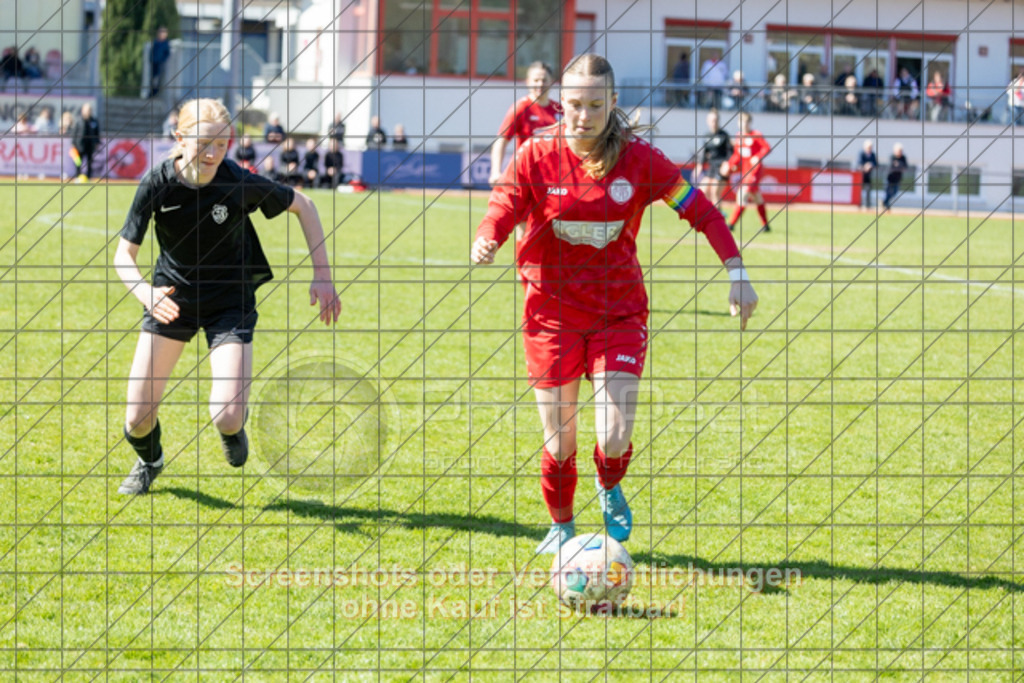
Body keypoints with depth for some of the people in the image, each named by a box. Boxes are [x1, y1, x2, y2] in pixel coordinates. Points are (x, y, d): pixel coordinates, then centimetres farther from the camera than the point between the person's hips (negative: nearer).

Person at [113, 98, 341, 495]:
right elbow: (124, 254, -12)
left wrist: (322, 276, -8)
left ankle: (232, 428, 24)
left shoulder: (241, 183, -21)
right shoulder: (158, 183, -18)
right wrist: (145, 292, -33)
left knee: (227, 417, -17)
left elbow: (303, 207, -5)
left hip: (229, 303, -1)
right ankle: (149, 462, 36)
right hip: (171, 298, 2)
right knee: (138, 415, -3)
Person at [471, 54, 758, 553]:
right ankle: (561, 525, 33)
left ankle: (609, 488, 27)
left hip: (620, 312, 0)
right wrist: (484, 243, -34)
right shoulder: (537, 156, -7)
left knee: (615, 439, -11)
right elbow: (500, 211, -11)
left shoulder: (637, 158, -6)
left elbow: (699, 210, -1)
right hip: (552, 311, 0)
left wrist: (736, 273, -8)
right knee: (559, 442, 4)